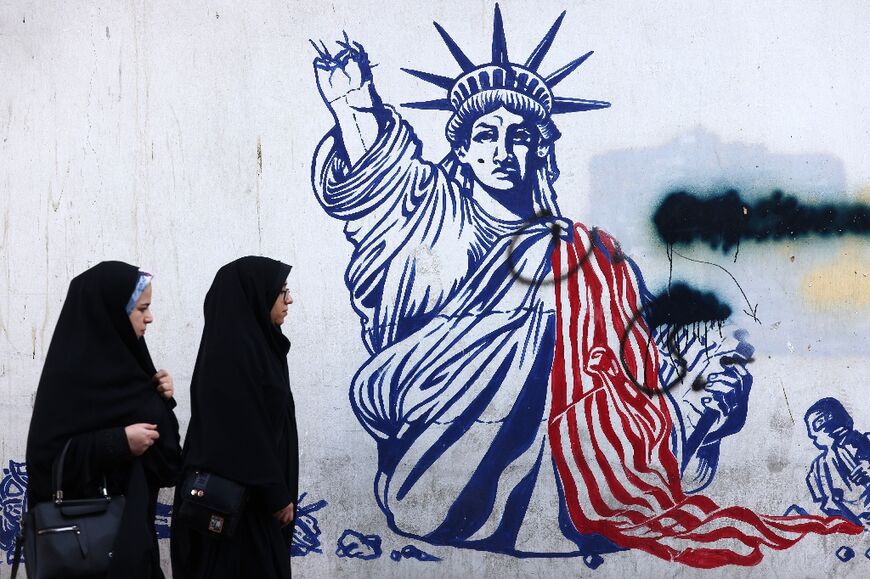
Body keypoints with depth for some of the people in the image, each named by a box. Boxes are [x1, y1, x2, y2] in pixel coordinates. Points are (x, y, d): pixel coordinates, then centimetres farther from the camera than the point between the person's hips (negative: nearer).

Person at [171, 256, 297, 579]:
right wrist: (276, 495, -17)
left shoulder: (251, 343, 11)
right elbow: (247, 431, -21)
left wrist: (276, 492, 18)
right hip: (241, 499, -10)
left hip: (252, 493, 10)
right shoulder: (234, 350, -18)